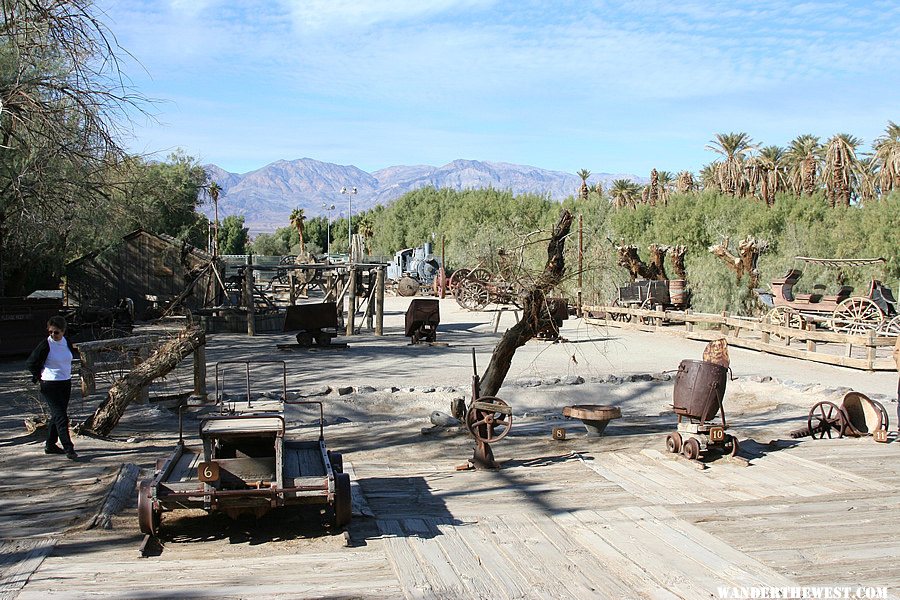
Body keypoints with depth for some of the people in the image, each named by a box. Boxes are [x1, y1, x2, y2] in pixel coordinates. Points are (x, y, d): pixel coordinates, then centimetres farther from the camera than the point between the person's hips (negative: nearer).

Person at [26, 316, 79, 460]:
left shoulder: (67, 343, 2)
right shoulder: (45, 345, -12)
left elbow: (74, 355, 24)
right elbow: (31, 363, -5)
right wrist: (39, 375, 1)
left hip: (66, 384, 6)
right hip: (50, 386, -6)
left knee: (57, 415, 15)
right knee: (61, 417, -11)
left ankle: (50, 445, 28)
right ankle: (68, 448, -10)